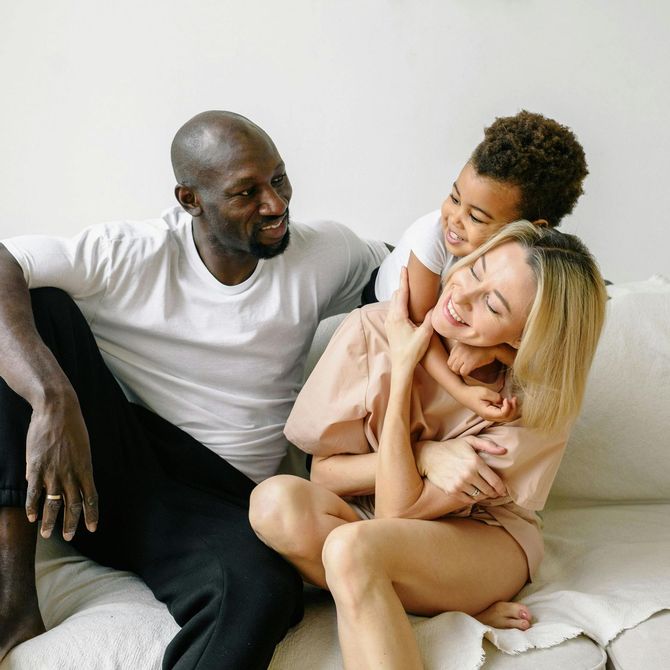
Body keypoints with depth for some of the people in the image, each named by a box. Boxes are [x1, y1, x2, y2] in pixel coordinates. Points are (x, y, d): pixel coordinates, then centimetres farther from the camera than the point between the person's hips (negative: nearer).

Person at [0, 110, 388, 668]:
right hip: (103, 457, 1)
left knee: (265, 589, -37)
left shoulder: (323, 255, 3)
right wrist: (52, 396, -36)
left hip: (214, 498, 0)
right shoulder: (128, 256, -7)